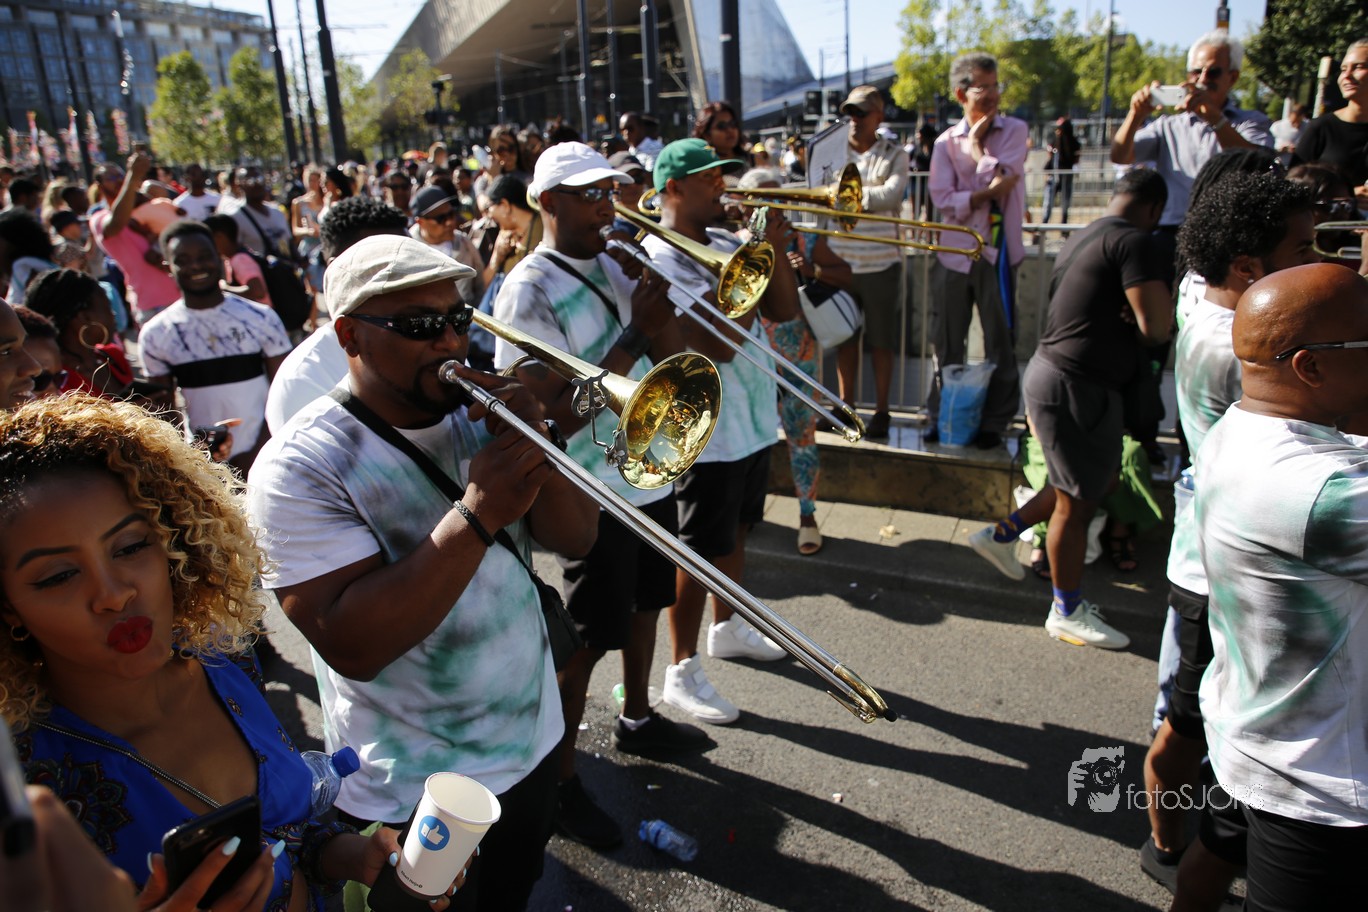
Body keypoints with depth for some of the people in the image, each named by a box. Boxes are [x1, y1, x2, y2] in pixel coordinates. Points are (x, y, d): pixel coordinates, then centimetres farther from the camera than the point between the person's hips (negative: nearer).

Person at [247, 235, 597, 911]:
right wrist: (476, 517, -35)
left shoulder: (478, 413, -3)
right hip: (413, 796, -5)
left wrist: (535, 451, -24)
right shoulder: (300, 465, -19)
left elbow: (575, 541, -5)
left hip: (531, 747, 5)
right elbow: (351, 646, -27)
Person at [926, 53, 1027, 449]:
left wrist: (976, 146, -2)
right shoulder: (946, 142, 5)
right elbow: (944, 200, -7)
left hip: (998, 251, -1)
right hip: (955, 251, 1)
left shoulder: (1014, 131, 4)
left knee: (1000, 342, 4)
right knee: (947, 343, 7)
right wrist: (986, 193, -16)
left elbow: (1001, 177, -13)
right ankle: (940, 416, 20)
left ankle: (994, 422, 14)